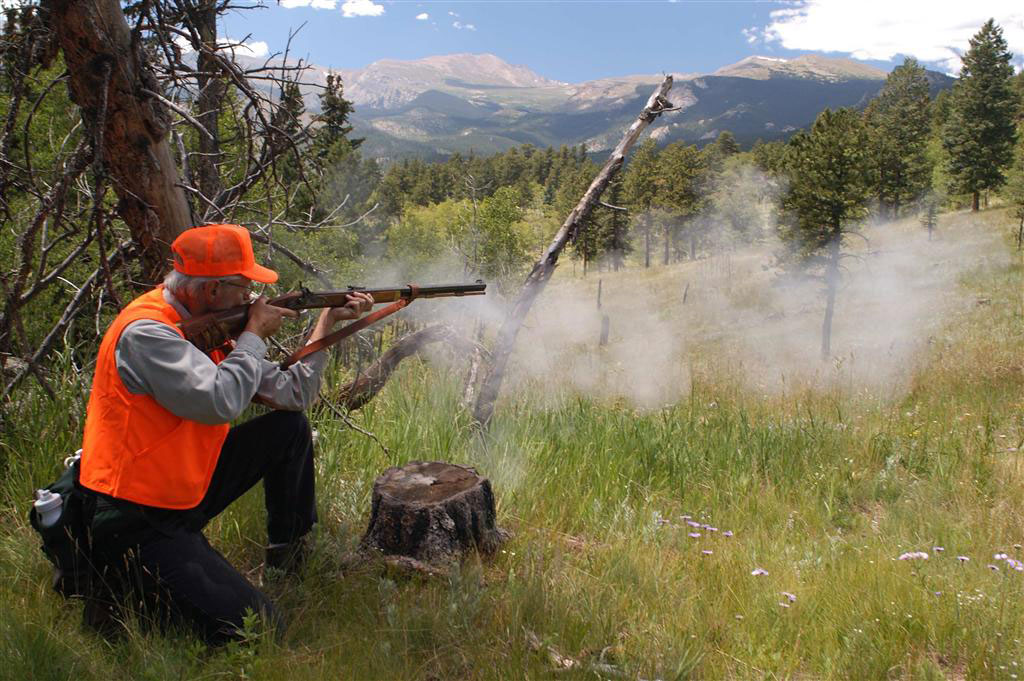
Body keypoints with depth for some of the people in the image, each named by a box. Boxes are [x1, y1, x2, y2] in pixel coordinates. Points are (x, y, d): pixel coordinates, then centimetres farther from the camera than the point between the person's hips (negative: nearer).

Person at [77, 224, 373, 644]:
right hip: (132, 524, -9)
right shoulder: (145, 332, -21)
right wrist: (254, 334, -16)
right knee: (258, 630, -13)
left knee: (290, 428, 10)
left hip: (184, 494, 9)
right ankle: (121, 592, 2)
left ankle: (289, 551, 26)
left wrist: (327, 324, 2)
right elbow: (220, 403, -32)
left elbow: (289, 395, 6)